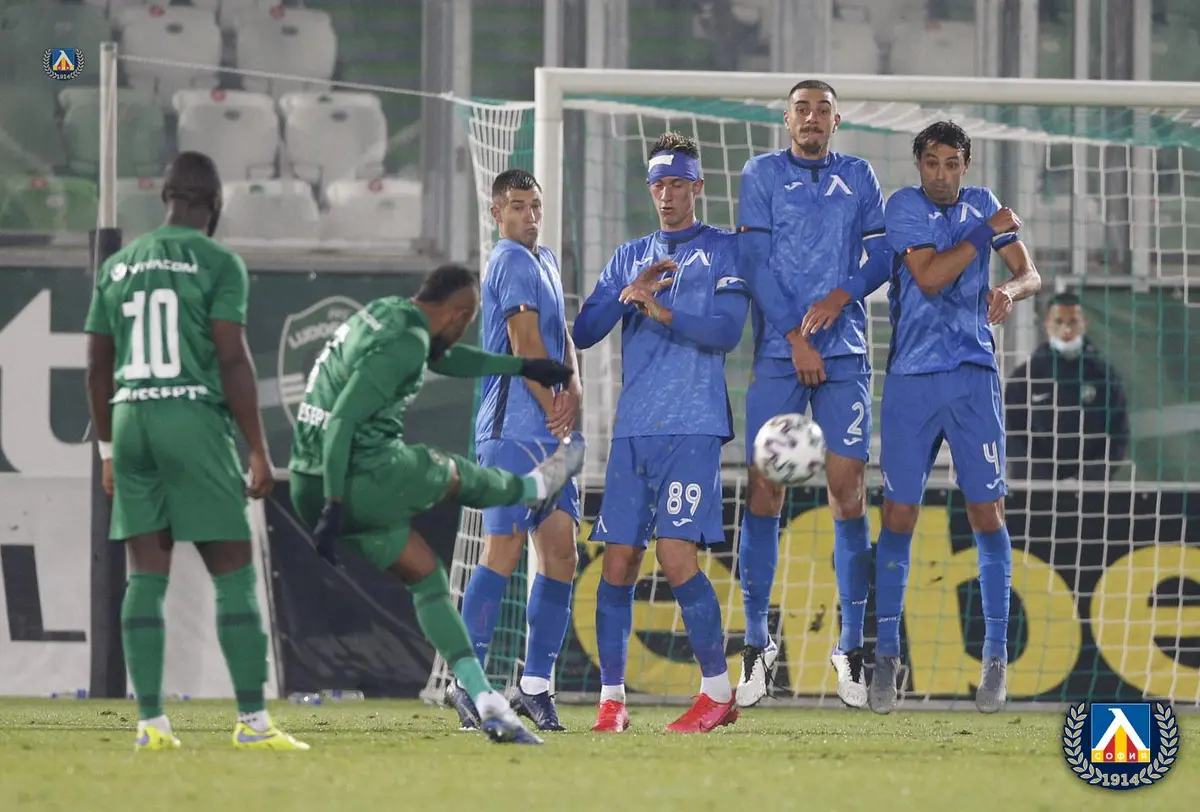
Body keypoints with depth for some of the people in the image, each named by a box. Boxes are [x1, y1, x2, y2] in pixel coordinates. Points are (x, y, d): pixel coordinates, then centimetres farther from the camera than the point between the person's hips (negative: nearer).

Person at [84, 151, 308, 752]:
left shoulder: (118, 266, 14)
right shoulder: (218, 263, -3)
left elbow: (98, 366, 17)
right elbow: (232, 360, -9)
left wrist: (108, 450, 26)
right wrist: (259, 452, -6)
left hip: (130, 419, 5)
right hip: (195, 417, -5)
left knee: (146, 577, 5)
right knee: (235, 576, -2)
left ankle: (151, 723, 1)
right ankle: (252, 720, -6)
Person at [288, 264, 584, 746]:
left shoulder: (383, 314, 13)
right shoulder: (404, 344, -17)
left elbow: (445, 358, 32)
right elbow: (342, 420, -24)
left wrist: (522, 366, 41)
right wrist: (334, 506, -25)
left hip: (311, 486, 9)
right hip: (363, 477, -9)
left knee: (426, 576, 16)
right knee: (455, 475, 20)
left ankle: (485, 701, 14)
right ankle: (535, 487, 53)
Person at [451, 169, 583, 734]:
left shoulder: (545, 262, 22)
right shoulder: (513, 263, -7)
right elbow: (525, 344, -12)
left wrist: (573, 386, 0)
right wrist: (555, 411, -7)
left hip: (551, 434, 9)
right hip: (515, 428, -9)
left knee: (560, 553, 4)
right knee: (504, 549, -12)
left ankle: (535, 686, 6)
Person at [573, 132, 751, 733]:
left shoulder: (725, 250, 6)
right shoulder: (629, 258, 19)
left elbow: (726, 329, -7)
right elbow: (584, 333, 9)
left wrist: (659, 309, -16)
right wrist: (629, 294, -6)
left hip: (691, 428, -5)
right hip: (632, 429, 5)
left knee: (676, 554, -14)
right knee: (618, 559, -1)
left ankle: (718, 691, -4)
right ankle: (611, 699, 5)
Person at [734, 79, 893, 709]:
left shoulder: (858, 178, 13)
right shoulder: (762, 175, 7)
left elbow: (882, 254, 9)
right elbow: (755, 262, -2)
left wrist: (840, 297, -10)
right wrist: (795, 336, -10)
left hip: (844, 350, 1)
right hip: (777, 349, -1)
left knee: (848, 487, -5)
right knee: (764, 488, -6)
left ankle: (851, 644, 1)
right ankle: (757, 642, 1)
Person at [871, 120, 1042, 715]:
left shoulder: (982, 205, 9)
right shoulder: (905, 207, -2)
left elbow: (1031, 274, 5)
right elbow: (928, 278, -15)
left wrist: (1010, 290, -17)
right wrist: (985, 233, -14)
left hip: (972, 376, 2)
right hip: (910, 380, -2)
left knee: (987, 513, -2)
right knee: (899, 516, -2)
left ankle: (996, 656, 4)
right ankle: (886, 654, 6)